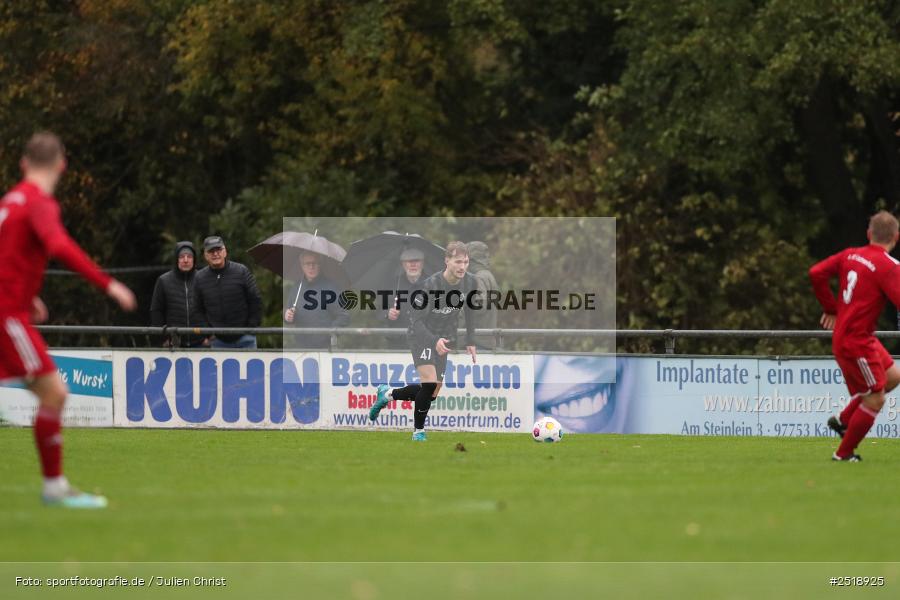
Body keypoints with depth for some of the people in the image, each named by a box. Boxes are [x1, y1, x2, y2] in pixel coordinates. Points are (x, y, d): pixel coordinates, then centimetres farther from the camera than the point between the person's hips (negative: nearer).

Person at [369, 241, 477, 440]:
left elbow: (469, 312, 11)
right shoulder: (431, 285, -26)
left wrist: (470, 342, 9)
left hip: (445, 338, 6)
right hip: (422, 335, -6)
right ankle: (419, 431, -4)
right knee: (430, 383, -22)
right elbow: (416, 320, -24)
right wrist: (435, 341, -39)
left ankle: (387, 394, 31)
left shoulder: (469, 282, -9)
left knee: (432, 393, 7)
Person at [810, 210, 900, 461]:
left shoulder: (850, 255, 4)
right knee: (875, 400, 0)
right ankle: (844, 453, 11)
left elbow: (816, 273, 4)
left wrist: (831, 308, 12)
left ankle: (842, 420, 21)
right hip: (856, 341, -9)